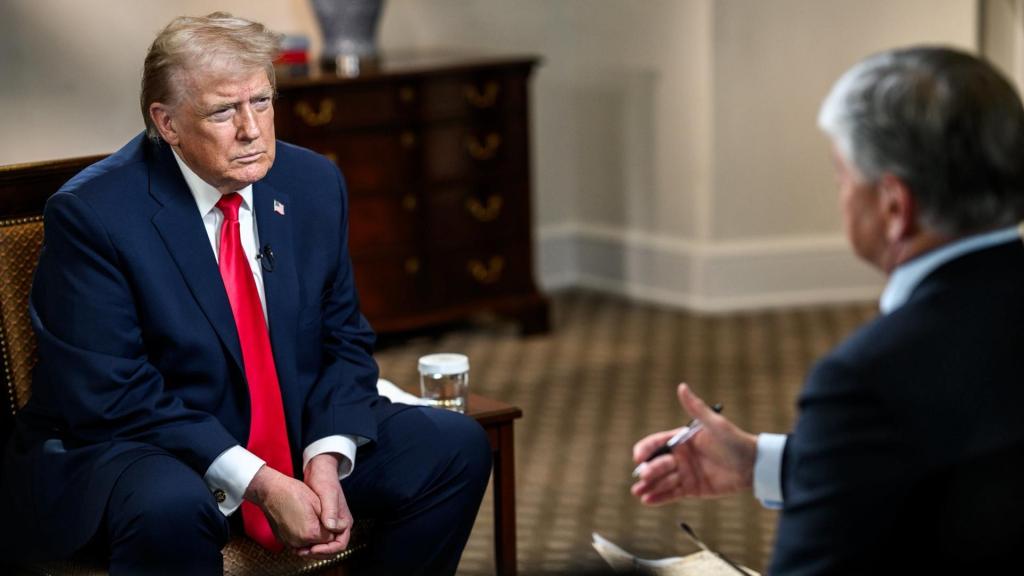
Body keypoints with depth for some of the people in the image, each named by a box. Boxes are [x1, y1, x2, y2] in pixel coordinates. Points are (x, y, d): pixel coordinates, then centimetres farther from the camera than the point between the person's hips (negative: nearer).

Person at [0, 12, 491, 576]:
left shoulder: (314, 183, 0)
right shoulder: (91, 214, -16)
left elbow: (344, 341, 6)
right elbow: (112, 397, -19)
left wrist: (327, 459, -13)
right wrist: (258, 484, -25)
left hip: (294, 433, 6)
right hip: (132, 450, -6)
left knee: (457, 445, -5)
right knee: (170, 506, -39)